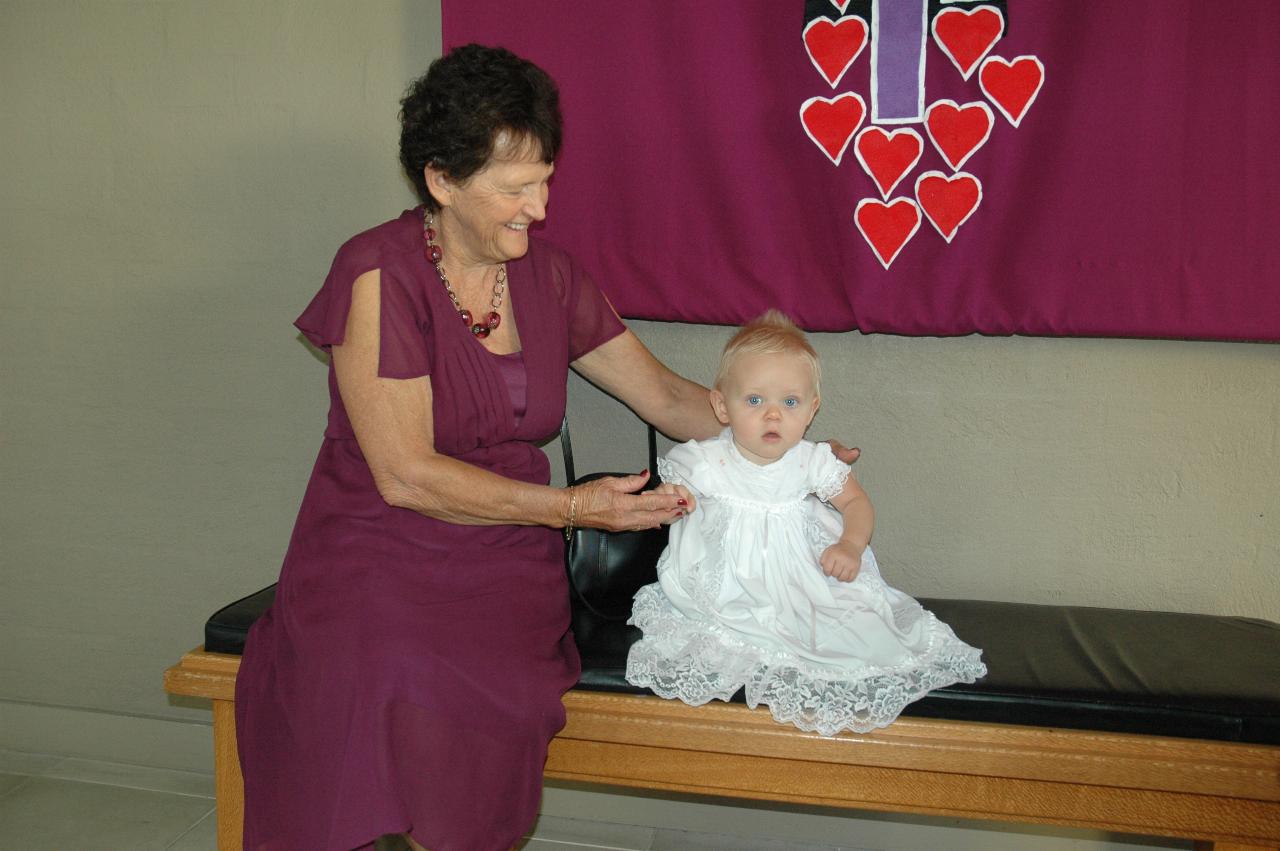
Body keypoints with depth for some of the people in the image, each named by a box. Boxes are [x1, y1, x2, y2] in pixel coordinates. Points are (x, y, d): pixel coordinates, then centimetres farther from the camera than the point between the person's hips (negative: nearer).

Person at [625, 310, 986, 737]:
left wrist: (851, 545, -12)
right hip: (723, 588, -1)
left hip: (801, 587, 1)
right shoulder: (704, 462, -12)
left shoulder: (812, 463, -8)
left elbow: (856, 501, 7)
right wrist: (665, 498, -20)